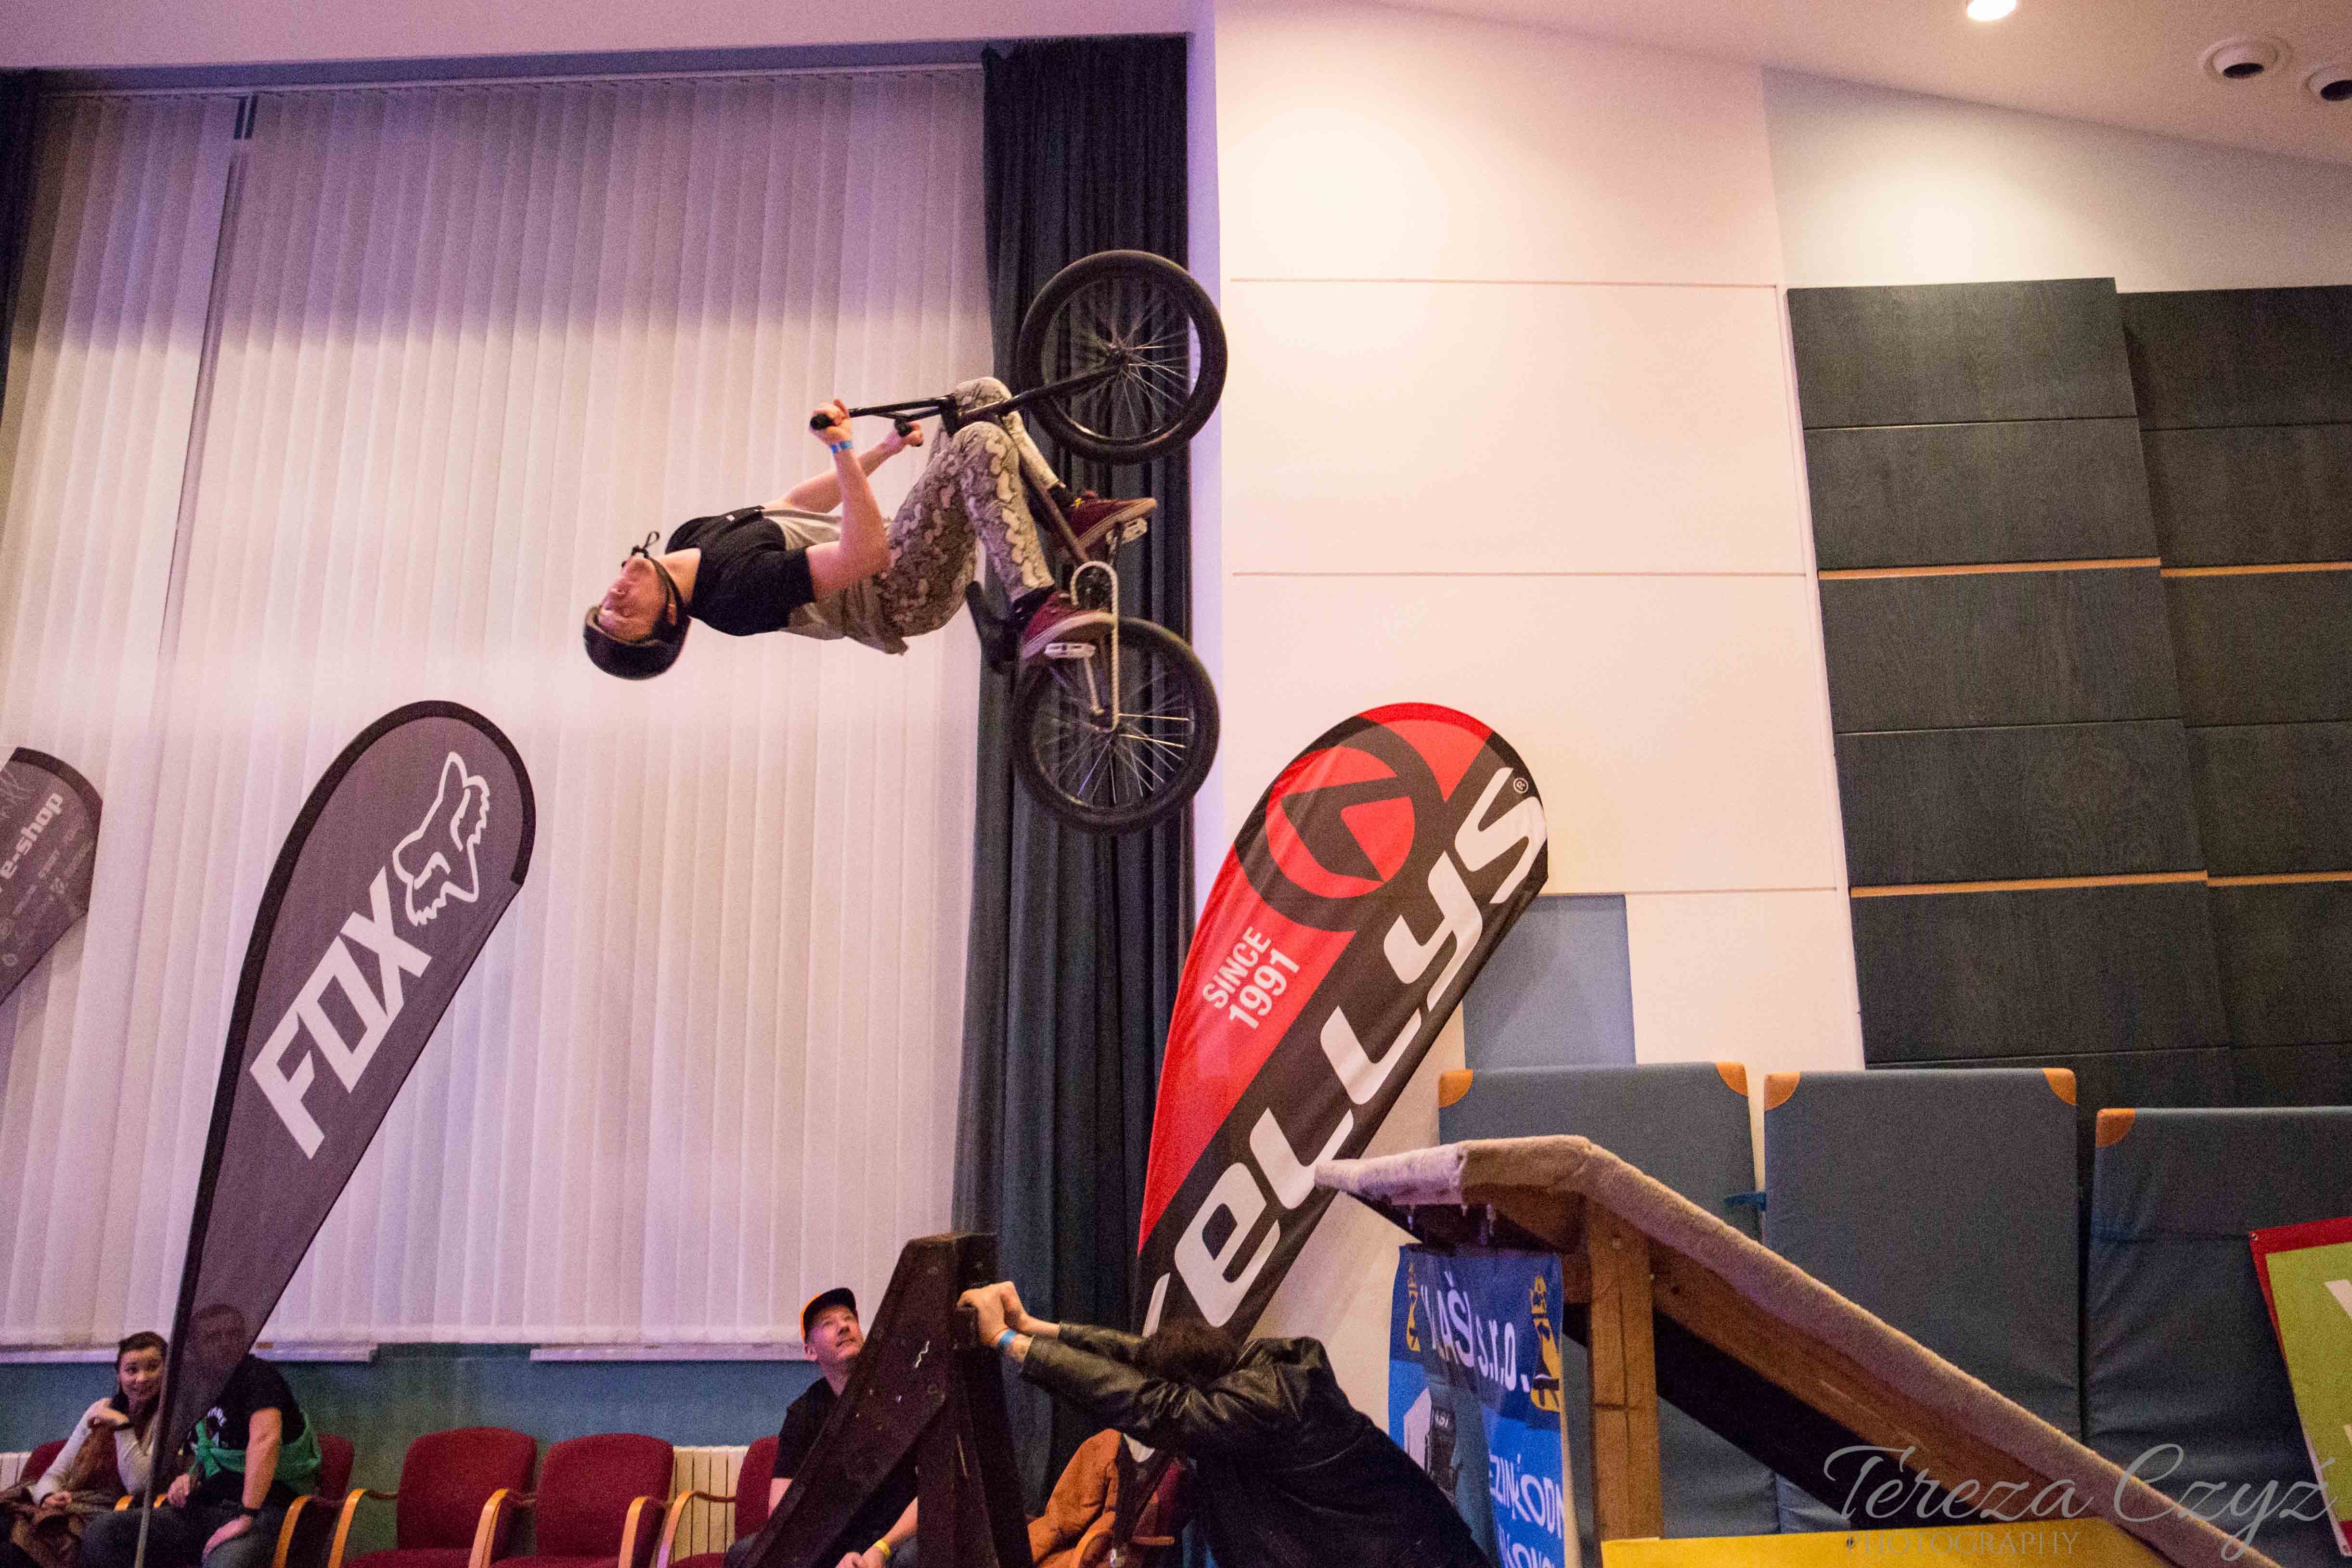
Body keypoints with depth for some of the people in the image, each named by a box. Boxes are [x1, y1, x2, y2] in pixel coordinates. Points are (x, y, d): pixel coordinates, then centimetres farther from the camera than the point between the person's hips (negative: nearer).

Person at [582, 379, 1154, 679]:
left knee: (981, 396, 5)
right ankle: (1036, 609, -30)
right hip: (902, 595, -9)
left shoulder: (691, 537, 3)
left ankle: (1068, 514, 3)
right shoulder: (739, 588, -26)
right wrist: (842, 448, -35)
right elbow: (866, 555, -32)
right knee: (981, 445, -33)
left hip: (895, 557, 9)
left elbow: (797, 504, 15)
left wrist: (884, 451, 14)